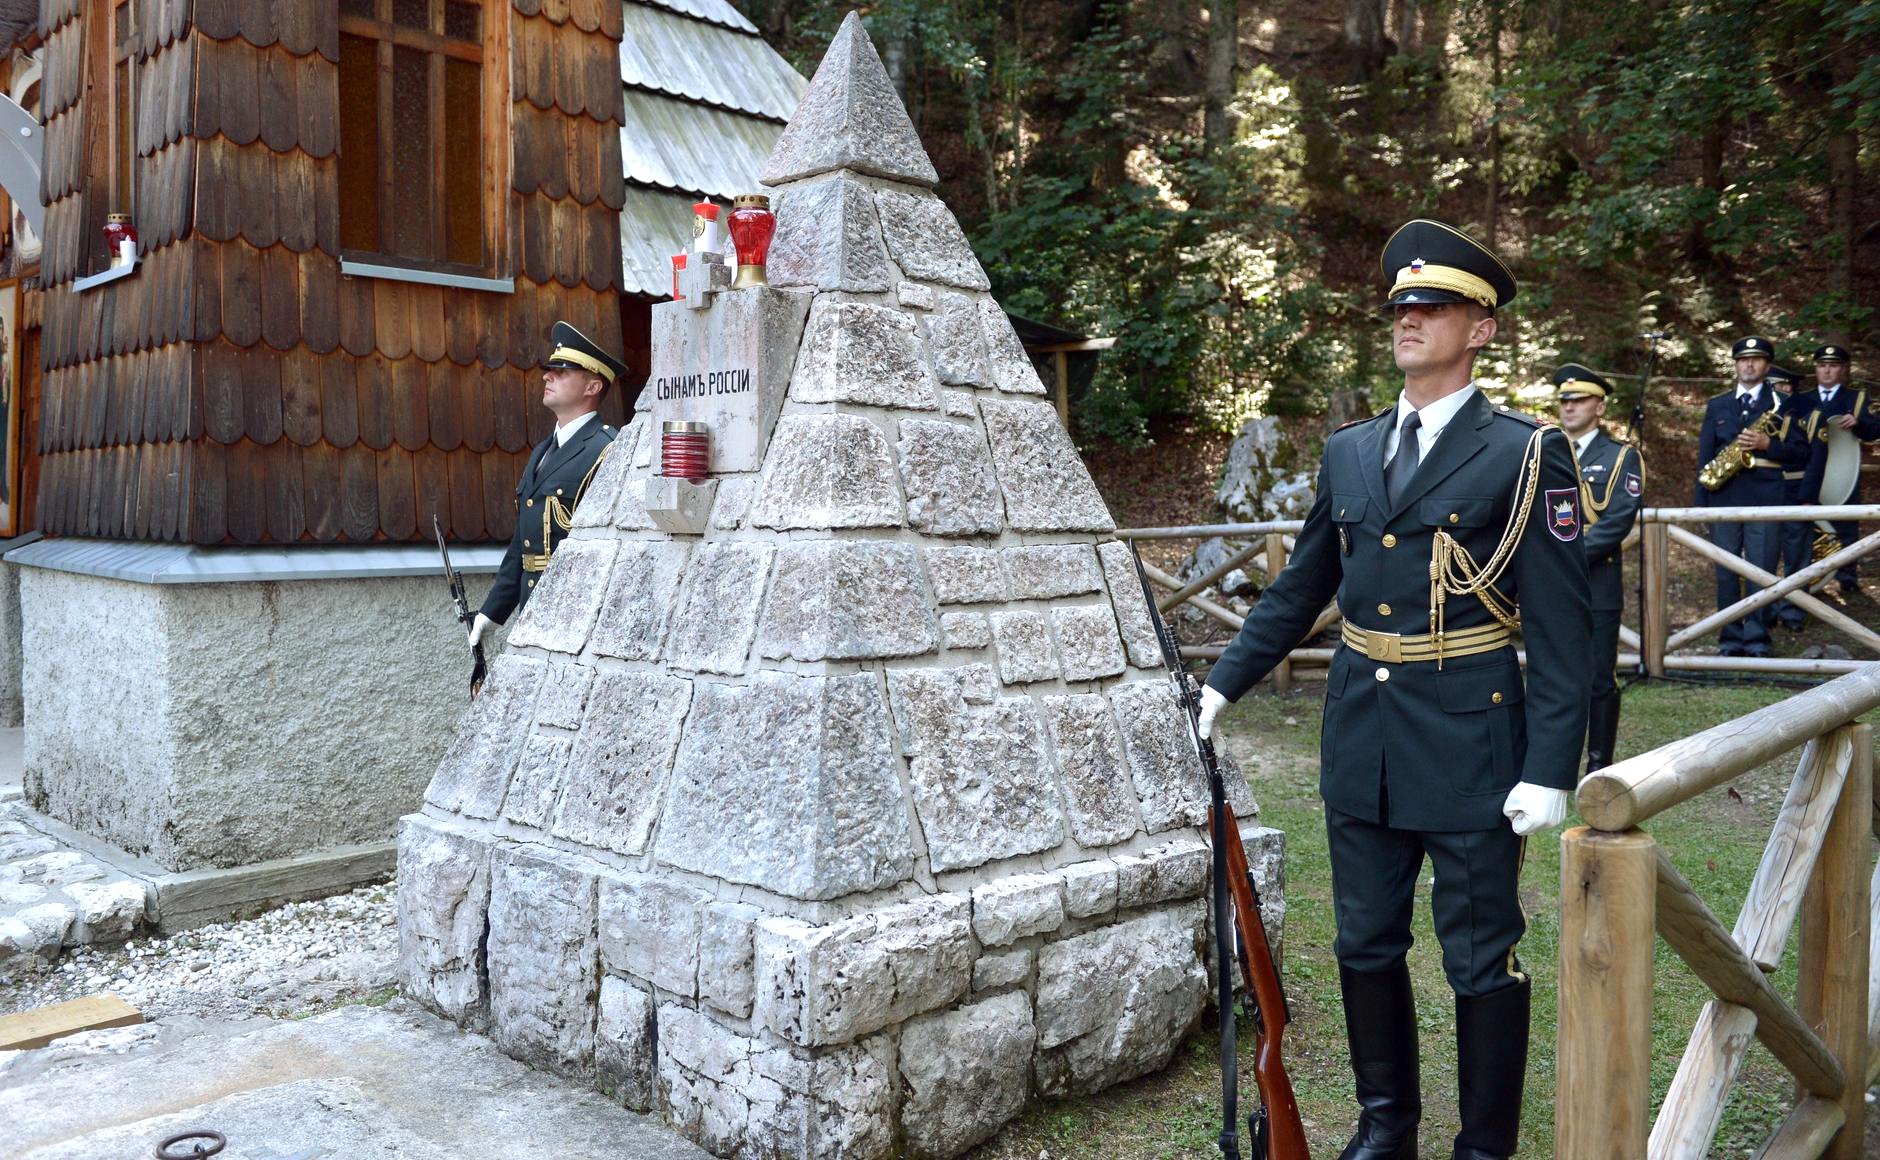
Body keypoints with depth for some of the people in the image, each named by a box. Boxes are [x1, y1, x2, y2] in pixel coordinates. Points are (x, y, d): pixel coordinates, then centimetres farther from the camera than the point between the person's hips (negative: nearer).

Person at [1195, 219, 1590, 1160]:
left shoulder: (1526, 454, -6)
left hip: (1469, 739, -5)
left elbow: (1561, 626, -9)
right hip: (1360, 739, 5)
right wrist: (1223, 683, 9)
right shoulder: (1347, 452, 9)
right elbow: (1299, 587, 15)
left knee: (1482, 962, 7)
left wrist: (1550, 769, -13)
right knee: (1366, 947, 16)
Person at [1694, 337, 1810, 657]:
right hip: (1723, 497, 2)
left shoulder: (1781, 404, 7)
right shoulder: (1717, 405, 14)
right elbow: (1705, 454, 13)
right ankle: (1730, 637, 11)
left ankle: (1757, 638, 5)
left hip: (1765, 497, -2)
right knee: (1726, 571, 4)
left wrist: (1767, 444, -14)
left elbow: (1801, 452, 3)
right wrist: (1701, 500, 5)